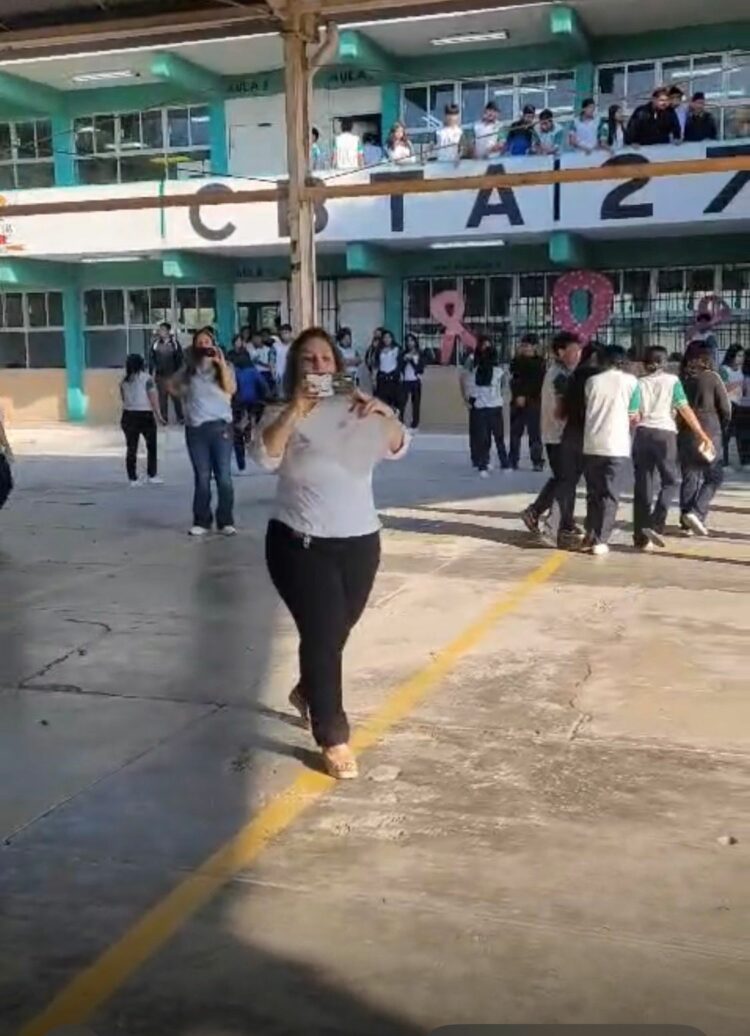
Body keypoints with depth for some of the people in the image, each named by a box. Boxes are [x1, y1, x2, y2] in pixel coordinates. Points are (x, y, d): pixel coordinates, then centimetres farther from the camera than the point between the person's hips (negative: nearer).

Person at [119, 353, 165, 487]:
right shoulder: (147, 378, -7)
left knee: (131, 448, 5)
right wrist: (158, 415, -7)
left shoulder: (124, 381, 5)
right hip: (145, 415, -3)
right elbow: (153, 398, -10)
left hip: (129, 415, 4)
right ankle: (152, 475, 8)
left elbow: (123, 399, 6)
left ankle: (132, 478, 5)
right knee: (151, 446, 10)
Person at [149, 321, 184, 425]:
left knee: (176, 396, 2)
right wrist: (152, 372, -5)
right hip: (160, 375, 1)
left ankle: (179, 417, 8)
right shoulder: (155, 343, 1)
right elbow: (151, 359, 1)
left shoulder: (175, 343, -2)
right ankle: (163, 418, 13)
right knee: (162, 397, 6)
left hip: (173, 375, -1)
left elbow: (179, 359, -2)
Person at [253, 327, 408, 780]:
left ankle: (307, 691, 46)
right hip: (300, 544, -3)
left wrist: (383, 413, -32)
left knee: (338, 630, 17)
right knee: (321, 633, -7)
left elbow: (398, 447, -12)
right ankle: (333, 739, 4)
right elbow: (265, 455, -24)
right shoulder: (285, 417, -4)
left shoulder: (357, 411, 1)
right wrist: (296, 410, -36)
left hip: (360, 541, 4)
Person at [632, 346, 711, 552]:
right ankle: (655, 524, -10)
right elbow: (685, 410, 0)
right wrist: (701, 433, 2)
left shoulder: (639, 383, 12)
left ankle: (641, 537, 6)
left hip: (642, 433, 3)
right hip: (664, 433, -2)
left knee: (642, 486, 5)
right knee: (670, 481, 10)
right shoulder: (672, 380, 7)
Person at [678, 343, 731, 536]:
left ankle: (687, 523, 13)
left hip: (684, 434, 4)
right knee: (714, 476, 6)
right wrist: (720, 427, 14)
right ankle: (696, 512, -11)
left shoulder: (680, 378, 2)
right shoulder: (712, 378, -7)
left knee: (689, 477, 12)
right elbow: (726, 409, -3)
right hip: (709, 434, -4)